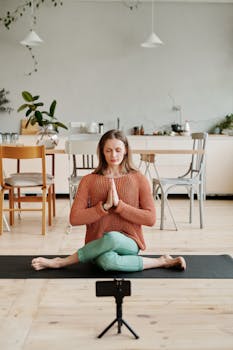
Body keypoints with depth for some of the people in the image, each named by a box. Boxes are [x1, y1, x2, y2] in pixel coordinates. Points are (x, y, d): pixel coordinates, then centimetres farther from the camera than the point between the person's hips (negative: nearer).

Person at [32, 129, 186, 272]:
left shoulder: (139, 179, 4)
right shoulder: (89, 180, 5)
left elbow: (150, 218, -3)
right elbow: (75, 218, -3)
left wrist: (119, 204, -13)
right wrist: (105, 206, -15)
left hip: (128, 243, 1)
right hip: (97, 244, 0)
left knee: (112, 238, -37)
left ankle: (61, 262, -14)